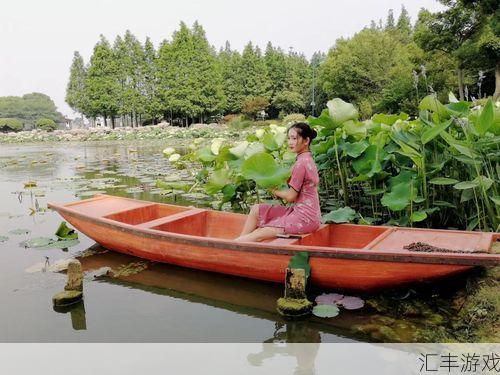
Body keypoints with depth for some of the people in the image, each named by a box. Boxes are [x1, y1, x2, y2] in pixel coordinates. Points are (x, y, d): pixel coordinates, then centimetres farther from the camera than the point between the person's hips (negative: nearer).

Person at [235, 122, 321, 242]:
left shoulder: (301, 163, -19)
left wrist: (274, 191, 2)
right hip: (299, 211, 10)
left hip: (305, 218, -10)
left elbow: (290, 197, -16)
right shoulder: (306, 159, 12)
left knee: (259, 234, -7)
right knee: (256, 209, 8)